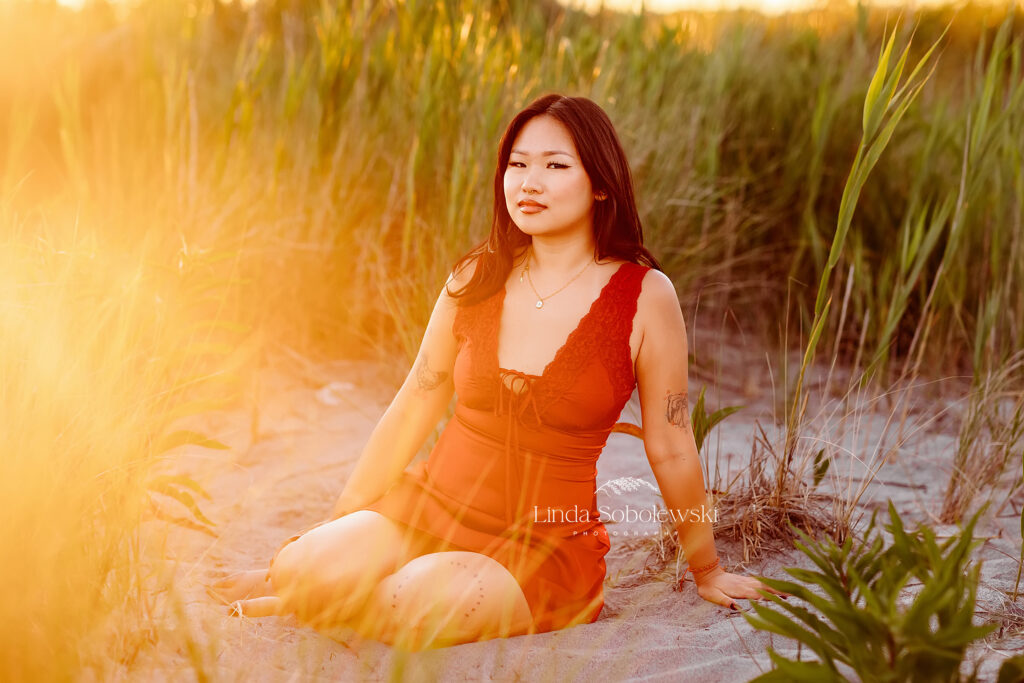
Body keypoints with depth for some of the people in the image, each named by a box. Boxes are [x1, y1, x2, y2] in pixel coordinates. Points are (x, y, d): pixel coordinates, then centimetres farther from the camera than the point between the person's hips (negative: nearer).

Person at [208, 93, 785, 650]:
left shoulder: (645, 298, -8)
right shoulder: (477, 277, 2)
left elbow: (672, 449, 0)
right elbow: (413, 407, 9)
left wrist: (708, 571, 10)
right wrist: (337, 528, 10)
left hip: (548, 544, -2)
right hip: (430, 505, 3)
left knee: (416, 604, -31)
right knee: (311, 566, -27)